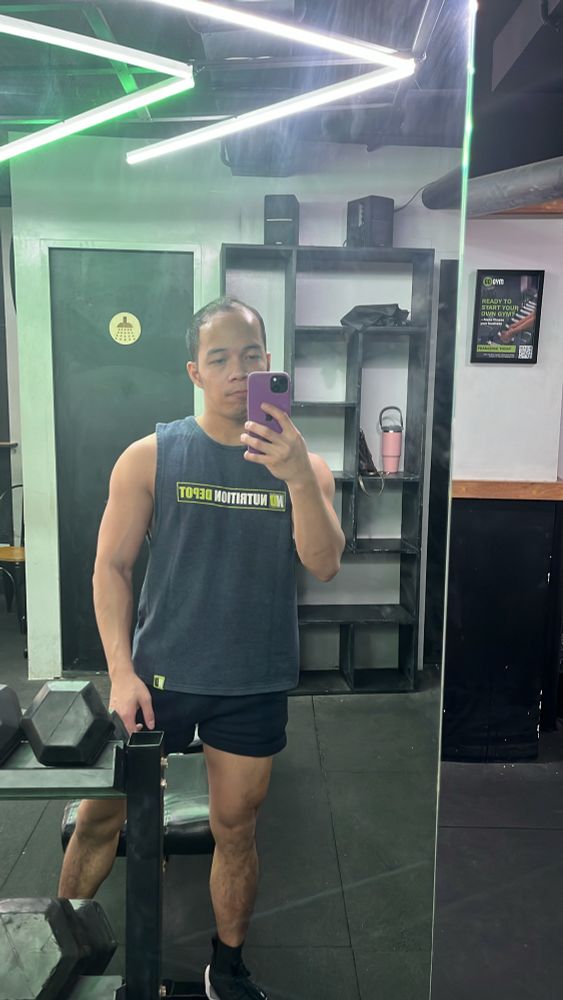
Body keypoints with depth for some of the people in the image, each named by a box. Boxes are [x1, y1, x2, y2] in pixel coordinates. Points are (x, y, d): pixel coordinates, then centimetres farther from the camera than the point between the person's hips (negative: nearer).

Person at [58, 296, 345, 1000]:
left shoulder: (302, 464, -1)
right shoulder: (151, 457, -4)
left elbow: (324, 565, -14)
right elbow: (111, 566, -3)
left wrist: (296, 476, -29)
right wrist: (121, 672, -9)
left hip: (255, 685, 1)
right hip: (160, 675, 0)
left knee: (235, 831, 15)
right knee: (100, 816, 11)